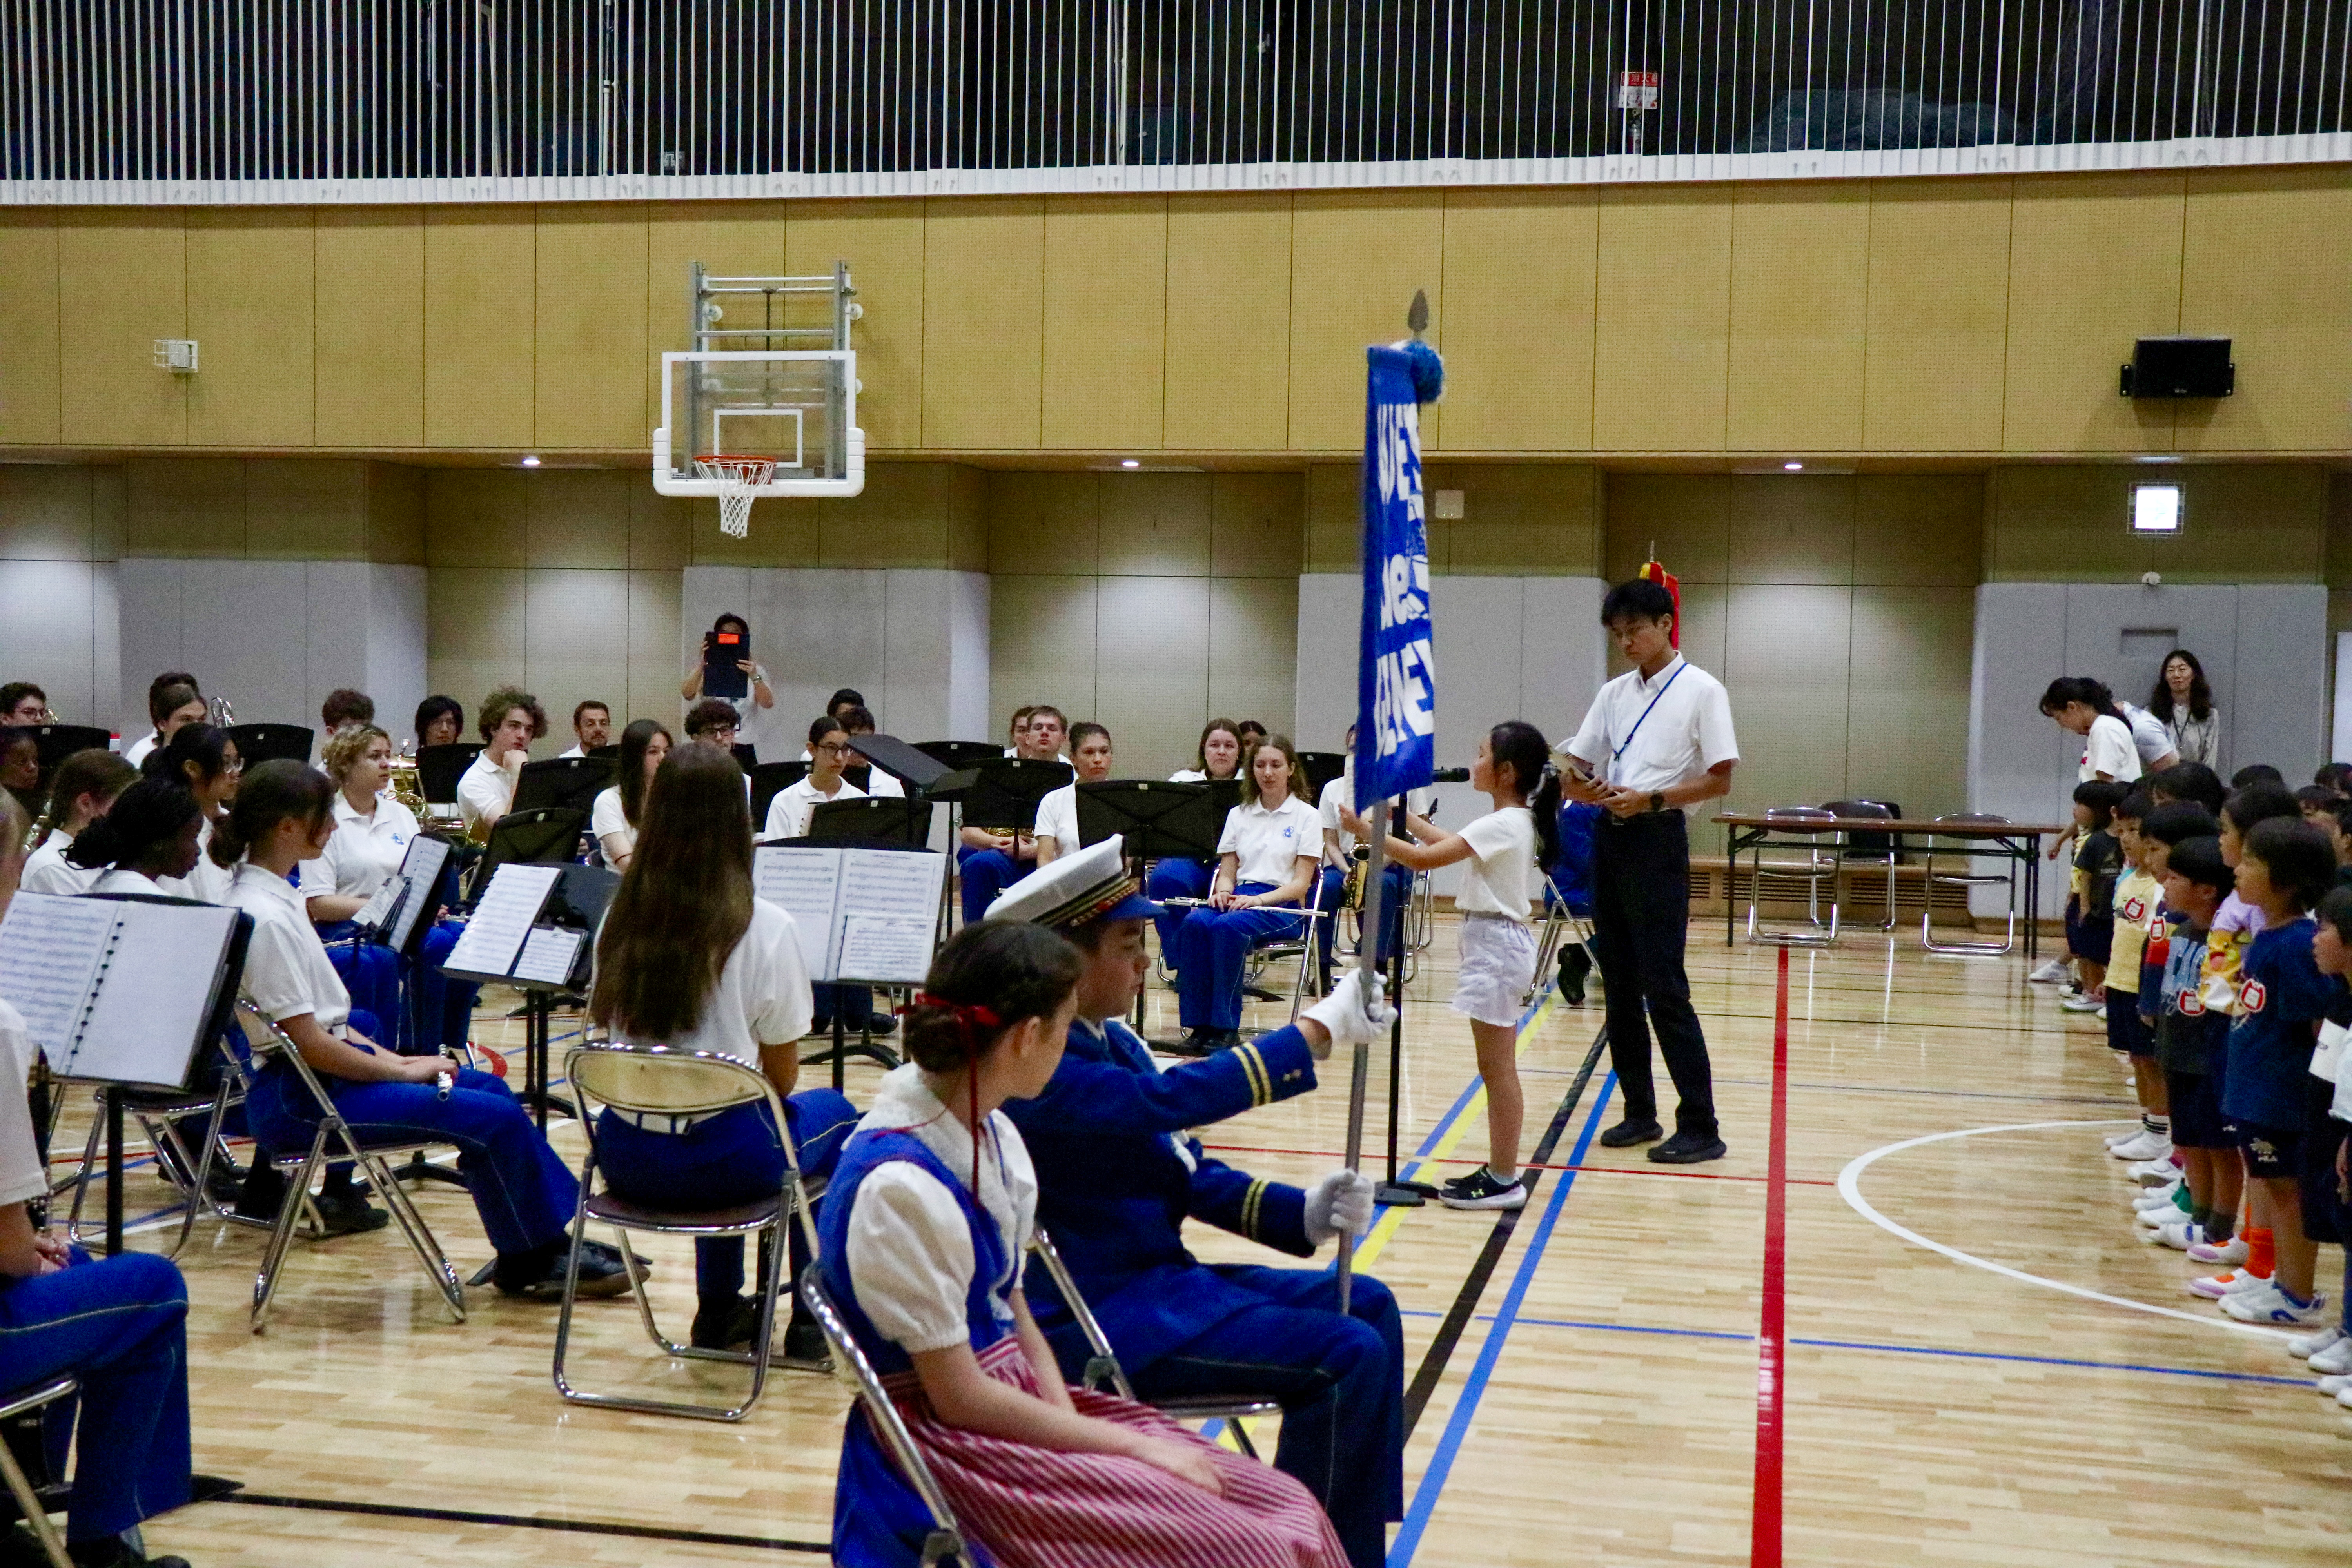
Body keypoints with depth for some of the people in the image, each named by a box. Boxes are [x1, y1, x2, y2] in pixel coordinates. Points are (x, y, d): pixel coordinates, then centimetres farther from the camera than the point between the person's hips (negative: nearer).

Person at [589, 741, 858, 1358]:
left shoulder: (620, 919, -1)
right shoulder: (766, 928, -13)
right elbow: (781, 1079, -5)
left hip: (627, 1157, 5)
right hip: (725, 1159, -5)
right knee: (834, 1112, 26)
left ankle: (719, 1311, 41)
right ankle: (811, 1318, 28)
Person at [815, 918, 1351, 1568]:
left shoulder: (992, 1136, 3)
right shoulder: (899, 1187, -23)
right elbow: (959, 1398, -19)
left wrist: (1069, 1420, -6)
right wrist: (1128, 1445, -13)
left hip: (1019, 1393, 8)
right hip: (948, 1440, -8)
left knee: (1292, 1512, -4)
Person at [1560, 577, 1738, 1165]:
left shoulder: (1702, 691, -3)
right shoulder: (1614, 694, 14)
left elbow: (1720, 779, -8)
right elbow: (1575, 771, 13)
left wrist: (1651, 799, -19)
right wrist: (1582, 788, -11)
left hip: (1658, 840, -6)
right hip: (1610, 838, 6)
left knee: (1664, 989, -9)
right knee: (1620, 986, 9)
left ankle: (1700, 1127, -5)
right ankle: (1640, 1112, 18)